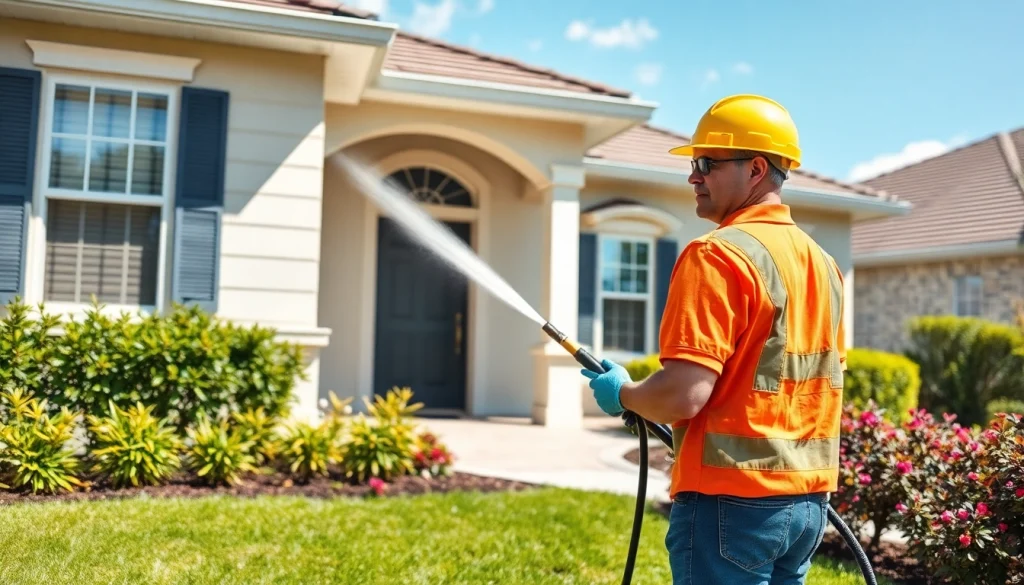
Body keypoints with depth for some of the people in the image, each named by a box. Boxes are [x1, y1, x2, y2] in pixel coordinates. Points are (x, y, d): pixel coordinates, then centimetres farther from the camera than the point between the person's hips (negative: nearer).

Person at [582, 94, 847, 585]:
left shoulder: (718, 255, -16)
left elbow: (684, 395, -23)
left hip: (731, 498, -8)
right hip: (809, 498, 9)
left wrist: (621, 394, -5)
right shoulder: (822, 262, 10)